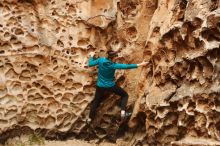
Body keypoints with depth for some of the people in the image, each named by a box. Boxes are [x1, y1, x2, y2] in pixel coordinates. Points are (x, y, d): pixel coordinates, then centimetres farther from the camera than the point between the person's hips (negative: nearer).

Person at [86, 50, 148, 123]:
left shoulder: (100, 60, -15)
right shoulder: (113, 65, -23)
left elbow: (90, 64, -5)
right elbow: (127, 66, -24)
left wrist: (91, 56, 14)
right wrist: (140, 64, -22)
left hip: (100, 86, 4)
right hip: (110, 86, -4)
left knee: (96, 101, 21)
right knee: (124, 95, 13)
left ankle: (90, 118, 24)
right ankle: (123, 112, -3)